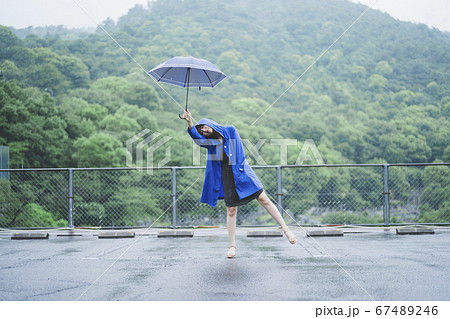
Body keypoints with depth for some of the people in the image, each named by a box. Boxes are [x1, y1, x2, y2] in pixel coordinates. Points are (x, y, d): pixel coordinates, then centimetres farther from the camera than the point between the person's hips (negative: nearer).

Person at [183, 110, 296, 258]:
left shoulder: (230, 130, 1)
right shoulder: (209, 141, 6)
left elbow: (239, 152, -1)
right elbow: (197, 138, -15)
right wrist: (190, 123, -31)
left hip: (242, 172, -2)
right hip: (226, 178, 2)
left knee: (264, 200, -3)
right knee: (231, 211, 0)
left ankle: (286, 230, 4)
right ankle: (232, 245, 10)